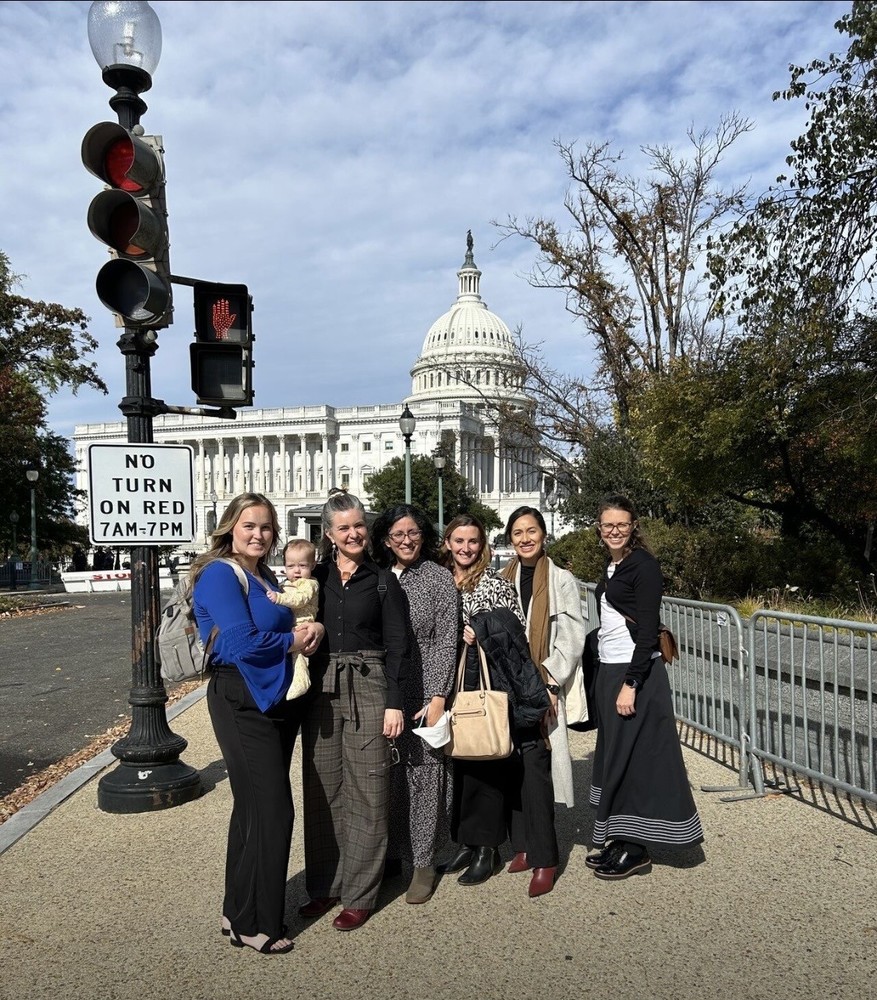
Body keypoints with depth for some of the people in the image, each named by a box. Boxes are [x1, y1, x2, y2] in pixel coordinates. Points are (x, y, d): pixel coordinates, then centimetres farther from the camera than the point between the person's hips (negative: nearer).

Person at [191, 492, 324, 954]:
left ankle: (242, 911, 31)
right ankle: (253, 923, 13)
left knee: (255, 808, 17)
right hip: (242, 703, -9)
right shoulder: (221, 573, -13)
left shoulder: (267, 578, 13)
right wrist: (293, 641, -9)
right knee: (272, 810, -4)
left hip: (277, 701, 9)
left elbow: (287, 630, 16)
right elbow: (242, 642, -22)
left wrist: (311, 629, -6)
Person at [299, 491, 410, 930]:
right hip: (320, 691, 3)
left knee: (366, 793, 2)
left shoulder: (382, 581, 1)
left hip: (368, 690, -3)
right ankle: (324, 885, 25)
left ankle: (359, 895, 14)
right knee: (321, 789, 10)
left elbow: (397, 645, -1)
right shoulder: (315, 578, 7)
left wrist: (394, 703, -7)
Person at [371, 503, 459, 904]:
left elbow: (446, 641, -5)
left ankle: (424, 862, 16)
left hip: (423, 691, -3)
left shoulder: (439, 578, -1)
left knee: (423, 772, 2)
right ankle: (389, 852, 26)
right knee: (386, 773, 9)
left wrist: (438, 696, -11)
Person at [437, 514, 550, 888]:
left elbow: (516, 632, -5)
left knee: (485, 760, 0)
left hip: (488, 685, -4)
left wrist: (479, 631, -15)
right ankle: (463, 842, 22)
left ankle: (486, 847, 13)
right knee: (455, 760, 8)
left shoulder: (497, 584, -2)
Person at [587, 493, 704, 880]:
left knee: (632, 757, -2)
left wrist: (631, 684, -21)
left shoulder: (644, 565, -12)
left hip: (636, 672, -8)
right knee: (612, 755, 12)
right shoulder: (612, 567, 13)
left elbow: (647, 629, -17)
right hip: (608, 670, 9)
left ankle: (635, 850, 10)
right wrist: (608, 680, 13)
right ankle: (619, 840, 23)